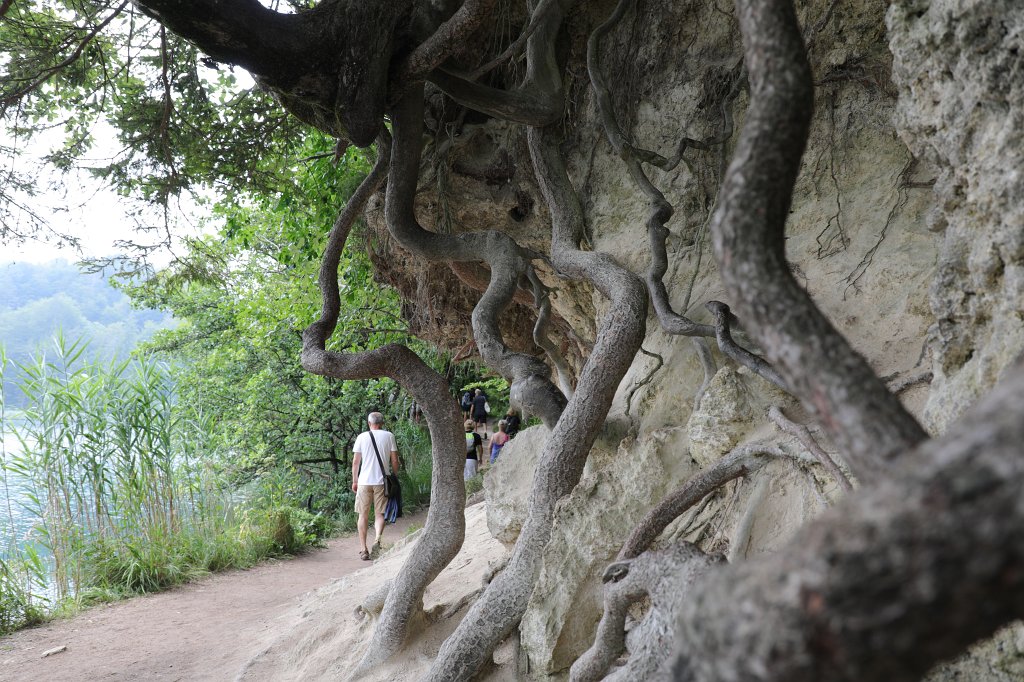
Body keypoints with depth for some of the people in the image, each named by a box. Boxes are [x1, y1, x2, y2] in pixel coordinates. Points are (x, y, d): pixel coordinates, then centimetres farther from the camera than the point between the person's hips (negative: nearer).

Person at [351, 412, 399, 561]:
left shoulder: (362, 437, 4)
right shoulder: (389, 436, 3)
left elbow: (355, 461, 4)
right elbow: (394, 460, 2)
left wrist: (354, 481, 11)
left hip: (364, 481, 0)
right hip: (382, 481, 0)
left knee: (363, 515, 8)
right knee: (379, 514, 8)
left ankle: (363, 549, 8)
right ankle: (377, 539, -17)